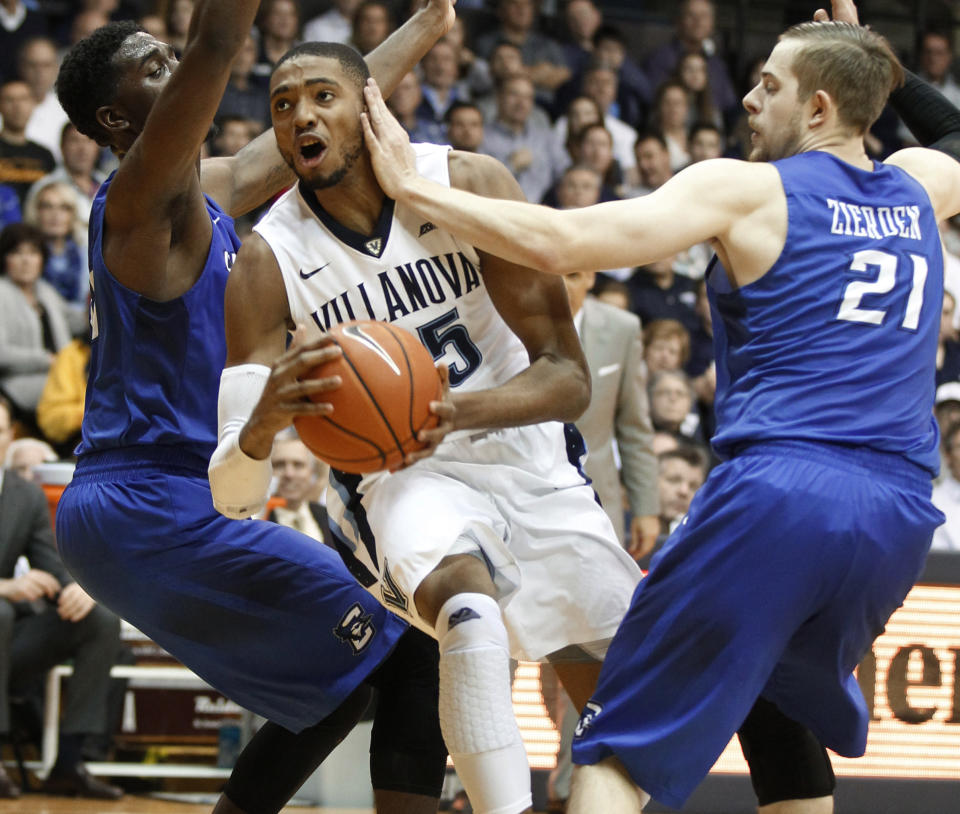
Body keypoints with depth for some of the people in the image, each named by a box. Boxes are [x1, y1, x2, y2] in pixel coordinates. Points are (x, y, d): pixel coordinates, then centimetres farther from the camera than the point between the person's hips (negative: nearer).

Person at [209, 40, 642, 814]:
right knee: (469, 608, -36)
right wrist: (263, 422, -45)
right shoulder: (269, 262, -17)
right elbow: (232, 495, -21)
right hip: (400, 480, -2)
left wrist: (457, 413, -39)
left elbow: (569, 378, -19)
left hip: (529, 460, 2)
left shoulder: (471, 186, -17)